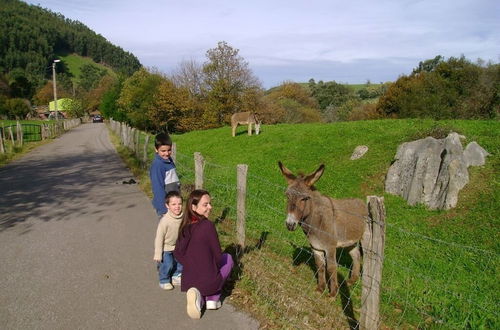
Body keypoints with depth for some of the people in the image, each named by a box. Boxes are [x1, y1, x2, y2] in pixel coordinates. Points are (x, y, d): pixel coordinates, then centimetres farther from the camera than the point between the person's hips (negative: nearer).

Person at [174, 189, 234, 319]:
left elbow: (177, 253, 9)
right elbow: (218, 256, -12)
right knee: (228, 258, 23)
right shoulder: (207, 225, -20)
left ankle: (199, 295, 5)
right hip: (208, 281, -5)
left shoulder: (184, 226, -1)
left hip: (188, 281, 5)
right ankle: (213, 298, 12)